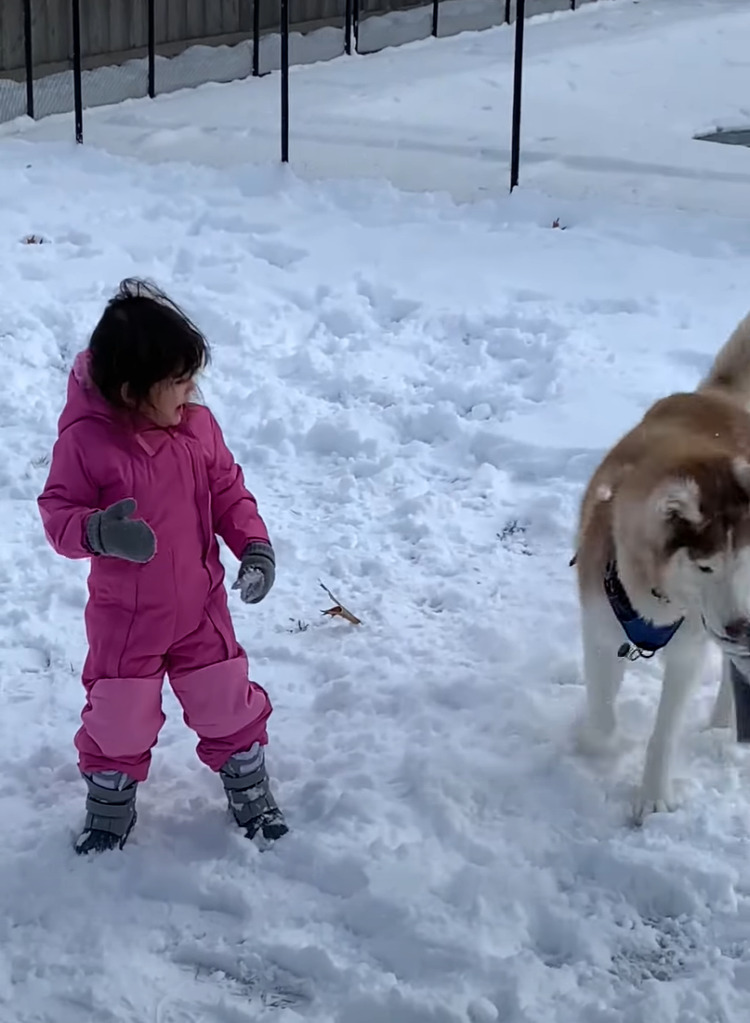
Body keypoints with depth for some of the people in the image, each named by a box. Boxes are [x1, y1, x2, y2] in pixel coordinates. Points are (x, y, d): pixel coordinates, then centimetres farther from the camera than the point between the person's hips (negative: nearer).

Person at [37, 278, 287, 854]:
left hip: (201, 606, 3)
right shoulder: (86, 440, -21)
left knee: (227, 704, 14)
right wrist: (99, 532, -37)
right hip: (124, 616, -3)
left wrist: (255, 546, -11)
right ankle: (110, 809, 34)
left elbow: (229, 492, 3)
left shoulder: (197, 425, -8)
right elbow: (58, 512, -16)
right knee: (118, 718, 9)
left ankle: (252, 794, 37)